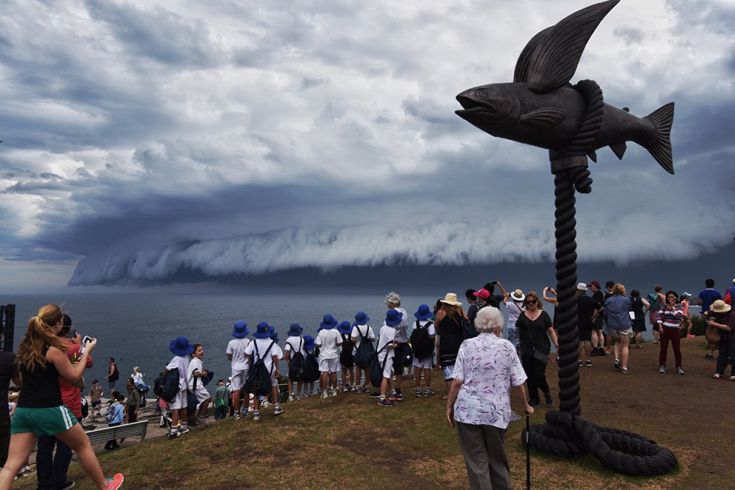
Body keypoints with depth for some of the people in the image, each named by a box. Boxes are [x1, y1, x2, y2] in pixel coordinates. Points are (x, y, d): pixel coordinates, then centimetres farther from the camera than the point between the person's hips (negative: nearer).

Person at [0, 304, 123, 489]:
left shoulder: (24, 346, 8)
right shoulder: (54, 349, -14)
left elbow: (18, 379, 20)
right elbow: (75, 377, -6)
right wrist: (86, 352, 3)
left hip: (23, 410, 6)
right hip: (50, 410, -6)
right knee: (83, 445, 13)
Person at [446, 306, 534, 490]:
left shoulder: (467, 345, -1)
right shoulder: (507, 346, -1)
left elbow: (457, 381, -6)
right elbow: (518, 382, 0)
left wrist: (449, 406, 4)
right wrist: (526, 405, 15)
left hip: (468, 410, -1)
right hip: (497, 411, 1)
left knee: (476, 461, 8)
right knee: (497, 458, 22)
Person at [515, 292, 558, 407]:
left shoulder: (543, 314, 1)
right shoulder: (522, 315, 5)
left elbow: (551, 331, 1)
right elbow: (518, 331, 11)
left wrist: (557, 345, -6)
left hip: (541, 350, -2)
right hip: (526, 351, 2)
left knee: (539, 375, -6)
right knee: (530, 376, 6)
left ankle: (547, 393, 23)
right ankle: (534, 399, 22)